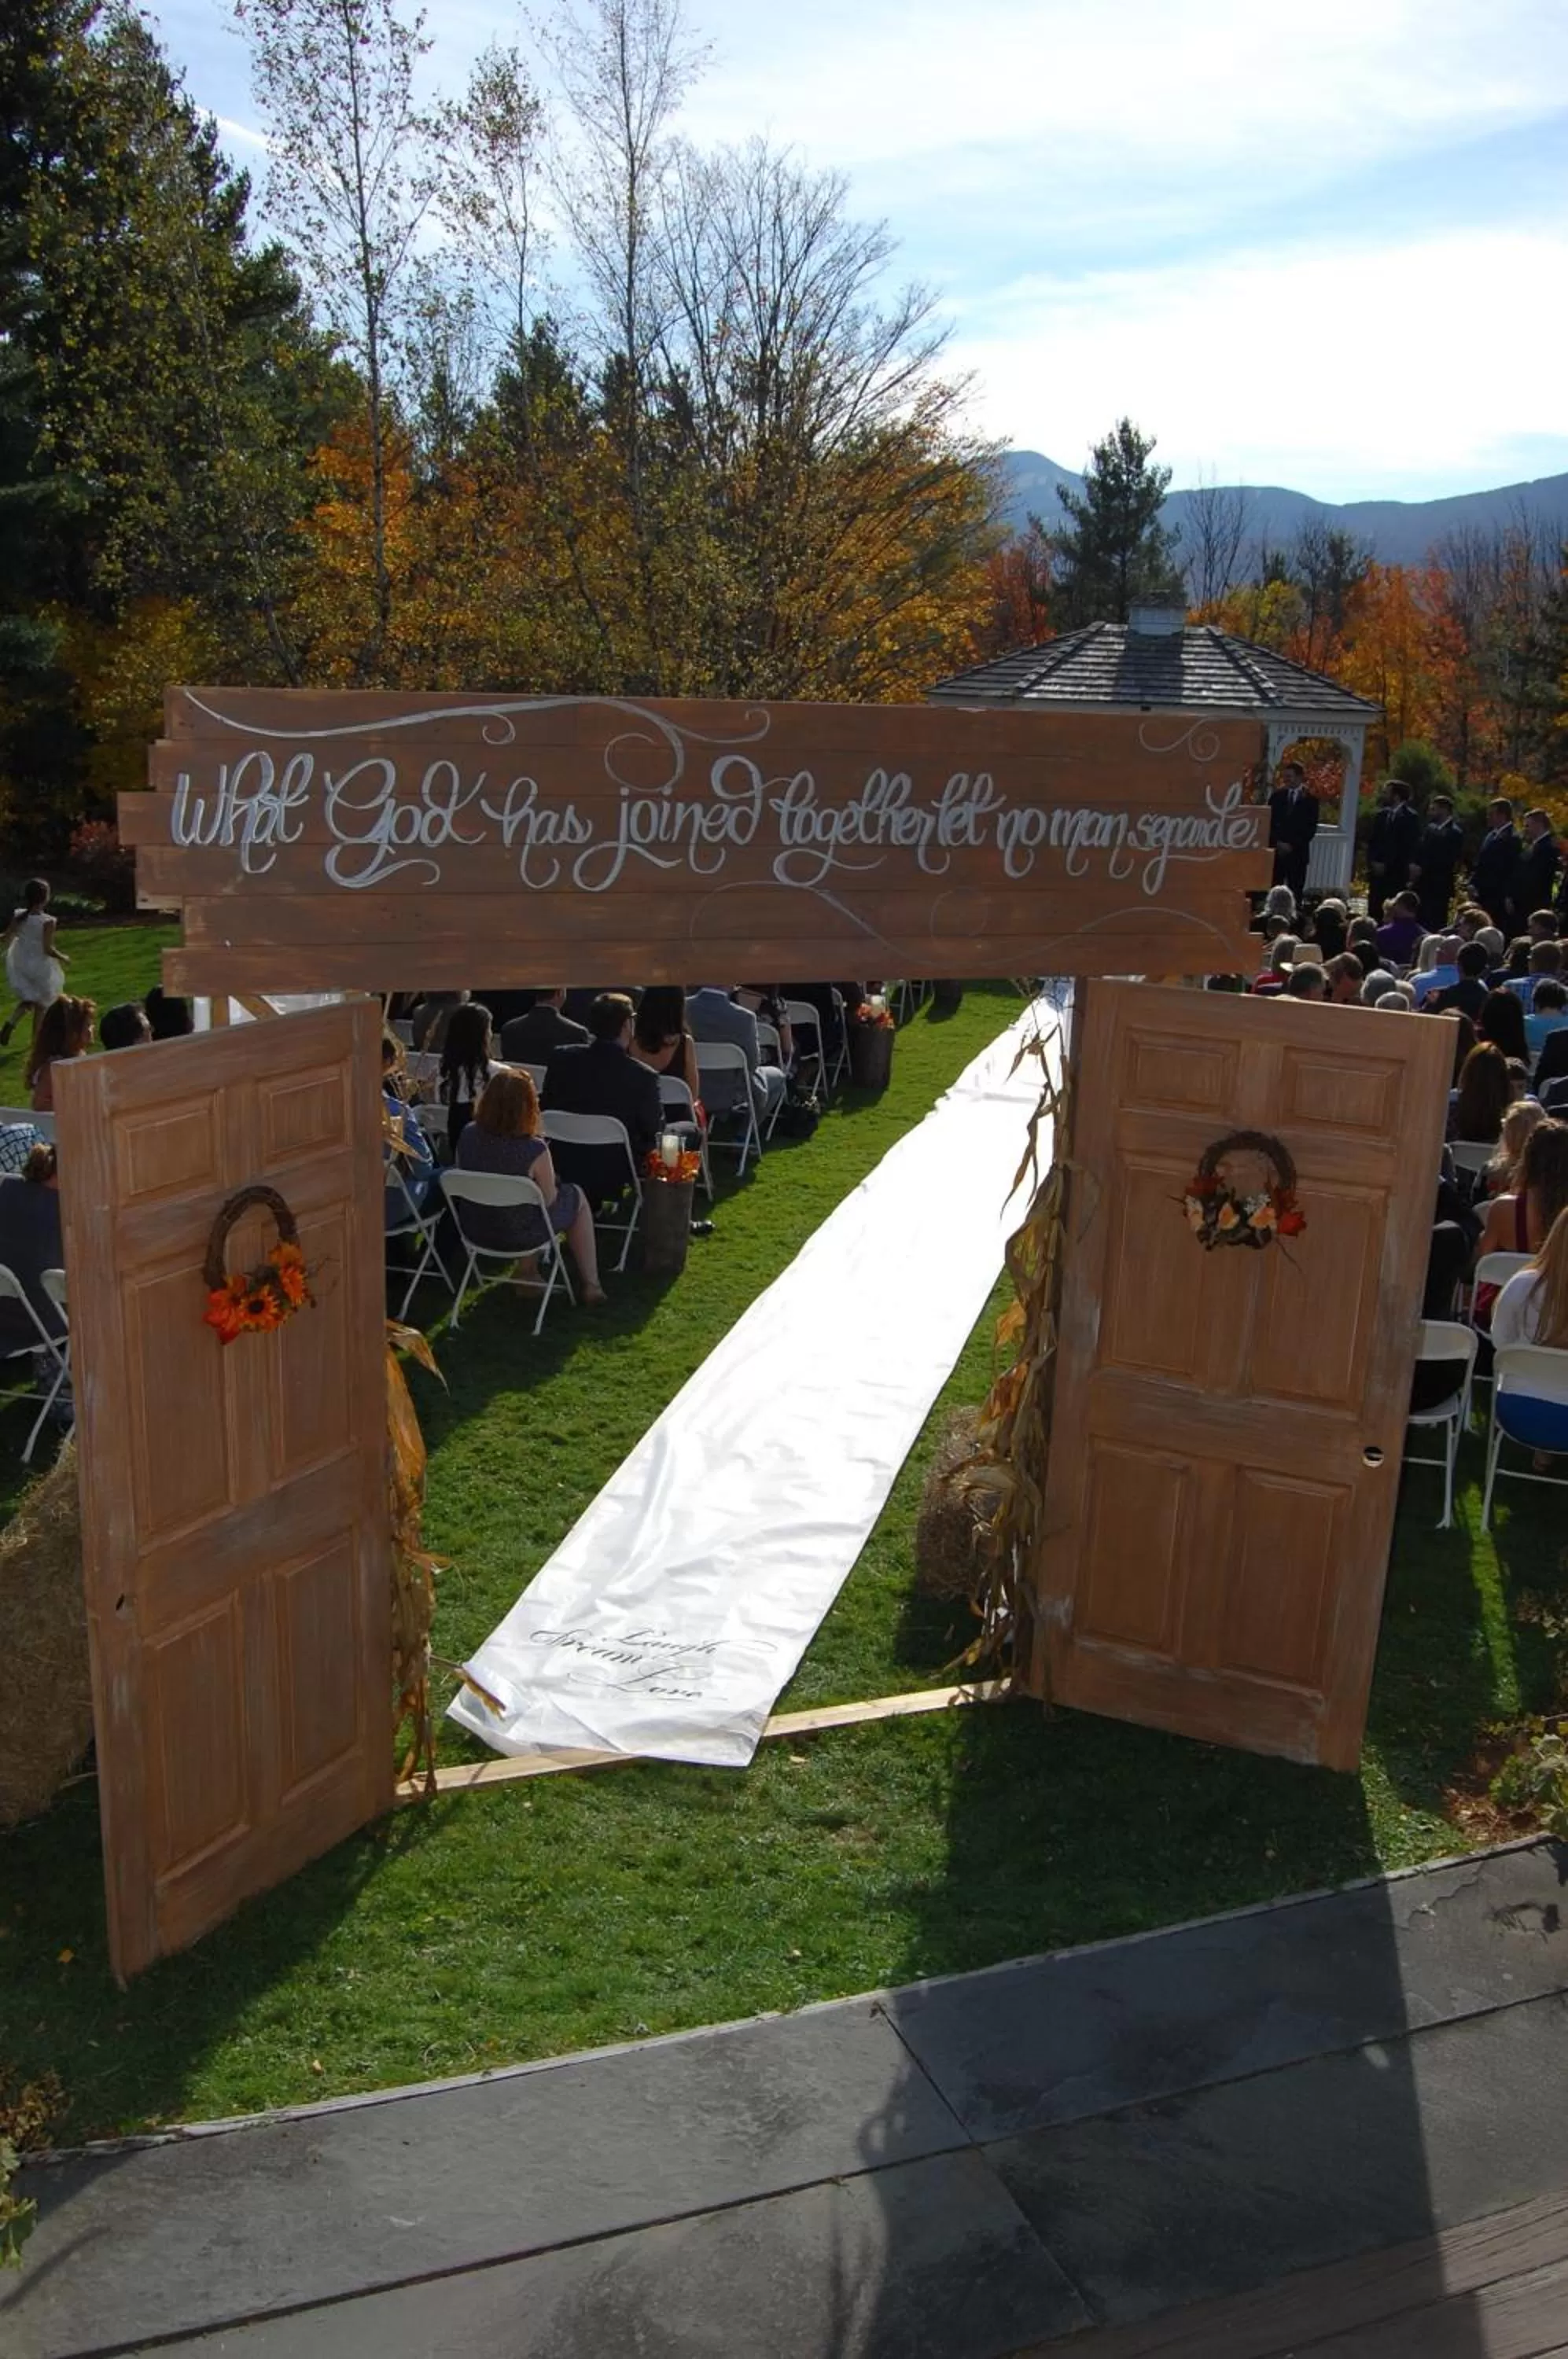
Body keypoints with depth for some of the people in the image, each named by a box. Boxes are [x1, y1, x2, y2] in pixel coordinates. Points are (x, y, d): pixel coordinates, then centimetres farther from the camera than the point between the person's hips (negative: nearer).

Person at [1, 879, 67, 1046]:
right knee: (40, 1003, 15)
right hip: (40, 966, -5)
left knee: (27, 1000, 21)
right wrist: (63, 958, -5)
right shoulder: (47, 921, -23)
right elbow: (47, 949, -22)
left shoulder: (18, 916, -9)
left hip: (21, 964, 5)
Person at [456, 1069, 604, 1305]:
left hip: (475, 1231, 5)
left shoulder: (468, 1136, -15)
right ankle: (591, 1284, 27)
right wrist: (550, 1176, 3)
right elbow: (549, 1199, -16)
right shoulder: (534, 1149, -29)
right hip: (521, 1236, -5)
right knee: (577, 1197, 23)